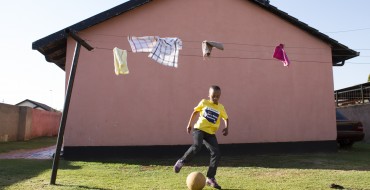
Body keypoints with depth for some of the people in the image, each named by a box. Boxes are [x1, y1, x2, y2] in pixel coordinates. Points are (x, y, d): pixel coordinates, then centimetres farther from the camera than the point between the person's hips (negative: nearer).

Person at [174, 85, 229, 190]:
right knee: (196, 146, -30)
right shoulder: (204, 102, 4)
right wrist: (189, 124, 14)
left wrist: (226, 128, 2)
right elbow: (195, 111, 16)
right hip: (199, 129, -3)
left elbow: (226, 118, 21)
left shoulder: (221, 108, 9)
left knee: (216, 154, -9)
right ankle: (181, 162, -6)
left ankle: (210, 178, 3)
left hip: (210, 133, 3)